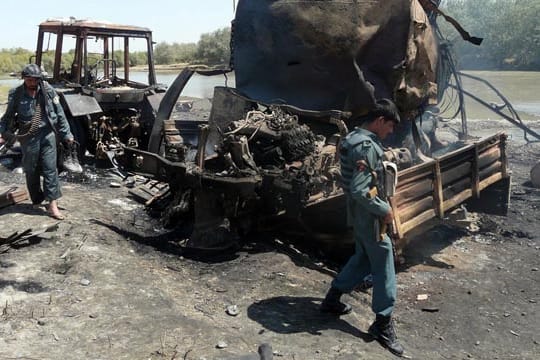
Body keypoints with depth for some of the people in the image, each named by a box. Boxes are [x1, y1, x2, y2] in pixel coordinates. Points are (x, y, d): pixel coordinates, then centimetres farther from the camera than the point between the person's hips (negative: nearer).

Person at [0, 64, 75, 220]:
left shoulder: (48, 91, -3)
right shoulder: (16, 94, -2)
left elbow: (59, 113, 3)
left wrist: (66, 134, 4)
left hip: (47, 135, -1)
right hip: (28, 137, 1)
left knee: (50, 168, -5)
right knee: (31, 170, 10)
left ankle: (52, 204, -4)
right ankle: (37, 200, 28)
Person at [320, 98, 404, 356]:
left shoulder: (352, 138, 7)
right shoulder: (368, 146, -24)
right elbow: (360, 191, -30)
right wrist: (384, 209, -18)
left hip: (357, 213, 10)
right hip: (369, 216, -10)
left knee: (363, 259, 23)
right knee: (383, 266, 4)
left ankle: (332, 299, 32)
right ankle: (383, 324, 16)